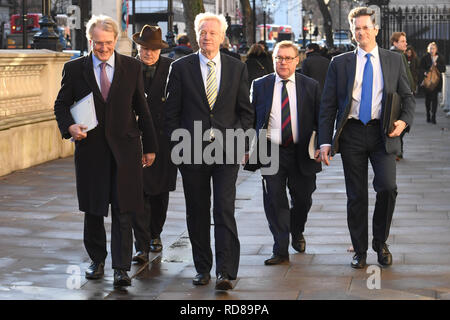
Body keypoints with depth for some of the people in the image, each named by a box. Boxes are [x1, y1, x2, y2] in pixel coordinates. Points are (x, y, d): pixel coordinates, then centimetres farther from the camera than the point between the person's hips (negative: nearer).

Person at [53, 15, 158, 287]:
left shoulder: (132, 67, 4)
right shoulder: (74, 69, 3)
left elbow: (142, 108, 8)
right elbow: (61, 104, 9)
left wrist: (150, 146, 8)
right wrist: (69, 126, -13)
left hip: (124, 148, -1)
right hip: (90, 148, 1)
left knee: (124, 211, -2)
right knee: (93, 211, 10)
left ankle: (122, 268, 3)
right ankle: (97, 261, 27)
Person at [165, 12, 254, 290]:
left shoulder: (237, 68, 7)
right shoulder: (181, 68, 4)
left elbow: (246, 111, 10)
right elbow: (172, 112, 5)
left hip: (227, 149, 0)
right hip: (192, 150, 1)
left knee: (224, 210, -9)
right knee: (197, 212, 7)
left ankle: (226, 272, -8)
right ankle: (203, 268, 19)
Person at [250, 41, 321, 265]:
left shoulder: (310, 86, 4)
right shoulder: (260, 86, 5)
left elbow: (321, 120, 6)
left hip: (301, 153, 0)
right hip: (270, 152, 0)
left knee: (303, 198, 10)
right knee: (274, 201, -2)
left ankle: (297, 233, 40)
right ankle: (281, 250, 6)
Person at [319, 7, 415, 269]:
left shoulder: (394, 61, 9)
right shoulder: (340, 63, 6)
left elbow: (408, 97, 13)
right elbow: (328, 105, 5)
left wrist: (404, 120, -7)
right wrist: (325, 141, -2)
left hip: (383, 133, 0)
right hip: (352, 134, 0)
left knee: (387, 186, -15)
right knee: (356, 195, 3)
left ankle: (381, 242, 7)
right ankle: (360, 250, 16)